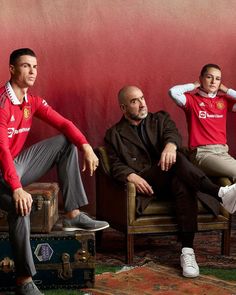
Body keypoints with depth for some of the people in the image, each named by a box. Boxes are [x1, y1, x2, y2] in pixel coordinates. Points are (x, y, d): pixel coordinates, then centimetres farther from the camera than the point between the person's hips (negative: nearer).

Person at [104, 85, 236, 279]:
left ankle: (187, 251, -43)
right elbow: (116, 165, 4)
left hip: (171, 179, 2)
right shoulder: (114, 134, 17)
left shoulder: (160, 119, 22)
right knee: (176, 160, -32)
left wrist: (171, 145, -27)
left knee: (183, 183, -37)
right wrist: (131, 176, -19)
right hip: (144, 183, -2)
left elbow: (173, 133, -1)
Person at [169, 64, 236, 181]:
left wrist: (226, 90, 11)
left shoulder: (224, 101, 16)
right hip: (202, 153, -5)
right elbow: (173, 92, -14)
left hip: (223, 152, 5)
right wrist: (194, 85, 2)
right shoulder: (192, 99, 4)